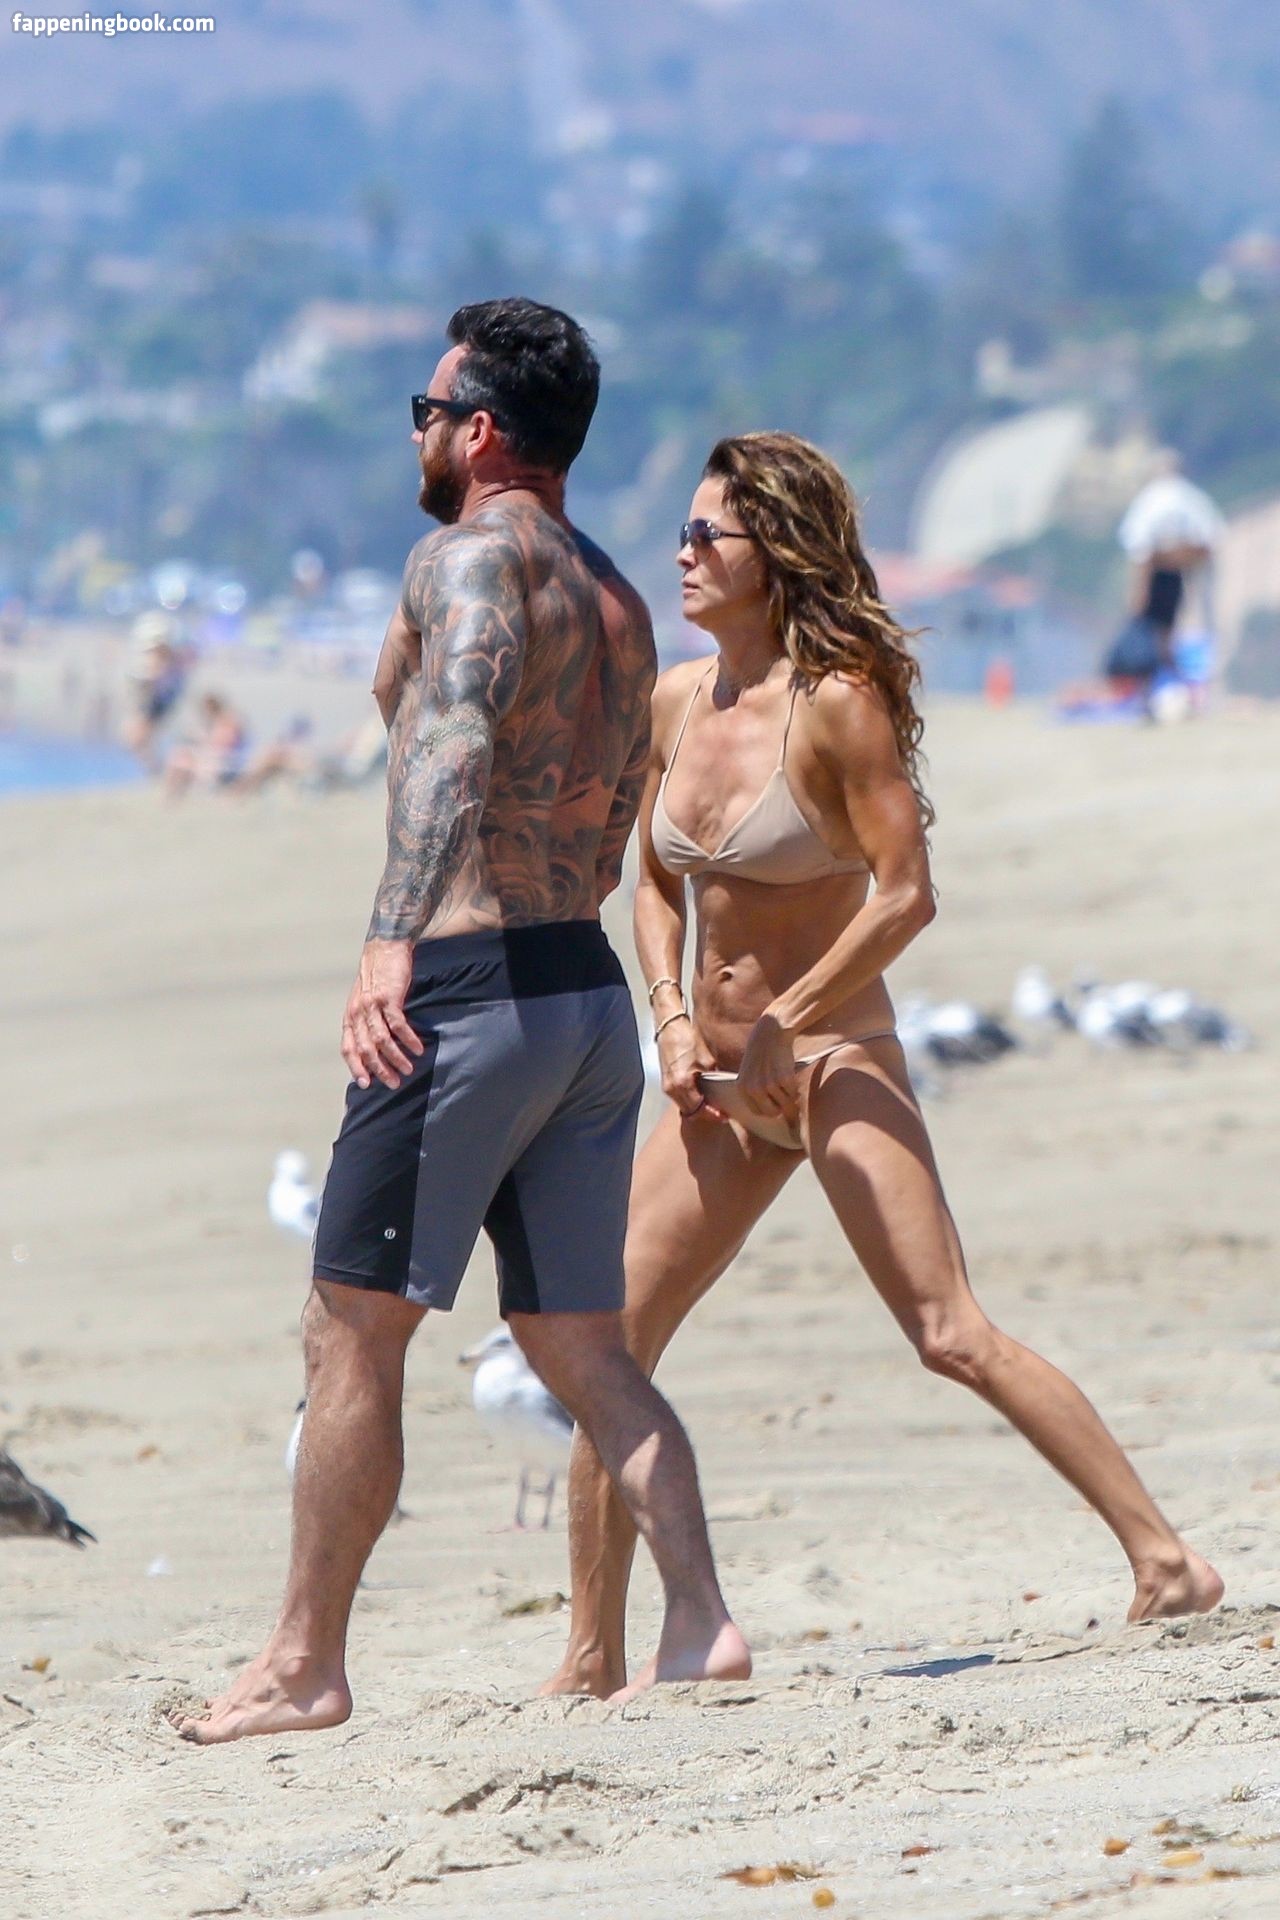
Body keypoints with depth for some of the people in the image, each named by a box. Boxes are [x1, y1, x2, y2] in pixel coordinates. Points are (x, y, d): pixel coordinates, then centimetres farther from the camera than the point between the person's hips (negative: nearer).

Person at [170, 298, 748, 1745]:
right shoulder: (617, 604, 18)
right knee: (582, 1346, 11)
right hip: (595, 990, 8)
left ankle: (303, 1665, 2)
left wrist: (393, 944, -37)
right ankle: (700, 1623, -2)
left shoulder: (468, 557, -8)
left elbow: (455, 743, -26)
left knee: (351, 1336, 0)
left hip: (469, 987, -8)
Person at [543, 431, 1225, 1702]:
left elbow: (905, 894, -17)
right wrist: (674, 1016, 1)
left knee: (950, 1334, -16)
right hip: (722, 1084, 7)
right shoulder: (673, 704, 7)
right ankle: (593, 1658, 9)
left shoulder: (838, 701, -14)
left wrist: (780, 1024, -17)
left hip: (833, 1061, -7)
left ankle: (1166, 1564, -11)